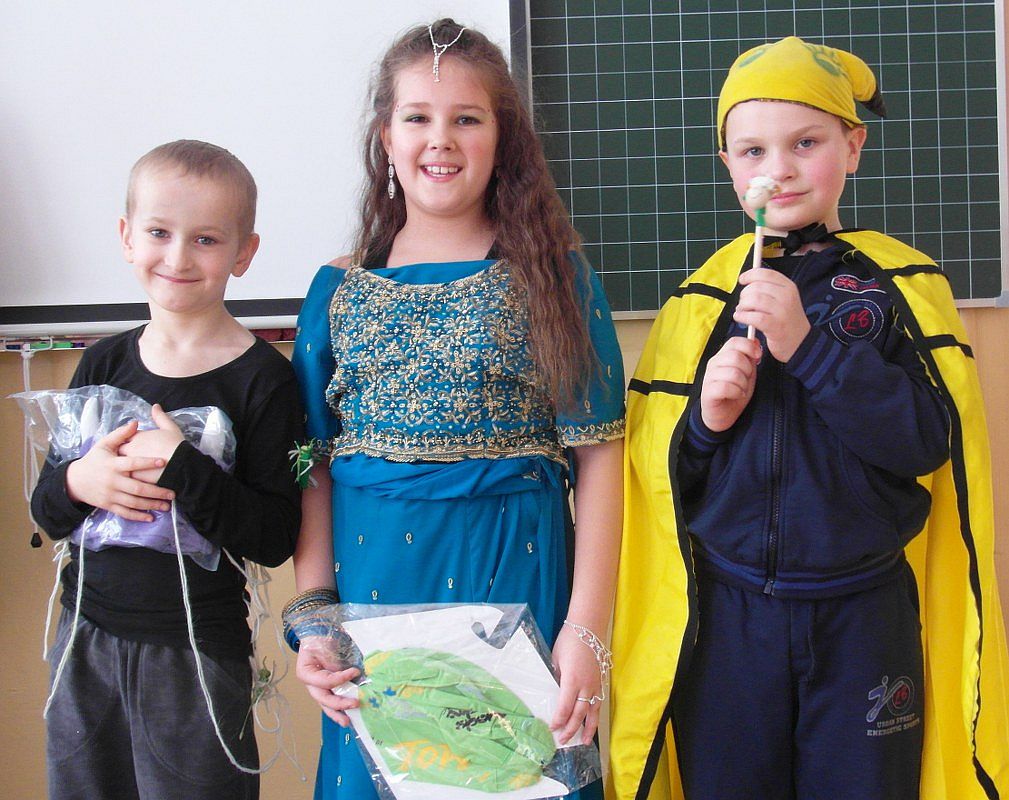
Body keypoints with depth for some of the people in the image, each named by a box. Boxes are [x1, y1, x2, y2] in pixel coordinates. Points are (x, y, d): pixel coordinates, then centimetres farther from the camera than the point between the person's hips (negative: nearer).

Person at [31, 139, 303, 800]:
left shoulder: (263, 379, -11)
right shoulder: (105, 363, 4)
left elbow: (275, 539, -16)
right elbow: (47, 514, 8)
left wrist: (180, 468, -25)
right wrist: (78, 483, -14)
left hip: (197, 654, -4)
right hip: (86, 640, 5)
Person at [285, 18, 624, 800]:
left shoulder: (551, 275, -1)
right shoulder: (340, 289, 6)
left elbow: (598, 454, -5)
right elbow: (315, 466, 6)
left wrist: (586, 630, -11)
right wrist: (312, 613, -3)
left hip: (513, 574, -2)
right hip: (370, 579, 2)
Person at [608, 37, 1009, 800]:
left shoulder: (904, 284, -2)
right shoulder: (701, 296, 3)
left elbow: (928, 441, -14)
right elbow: (651, 467, 6)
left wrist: (809, 344, -22)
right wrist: (704, 420, -14)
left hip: (865, 619, -1)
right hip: (725, 620, 2)